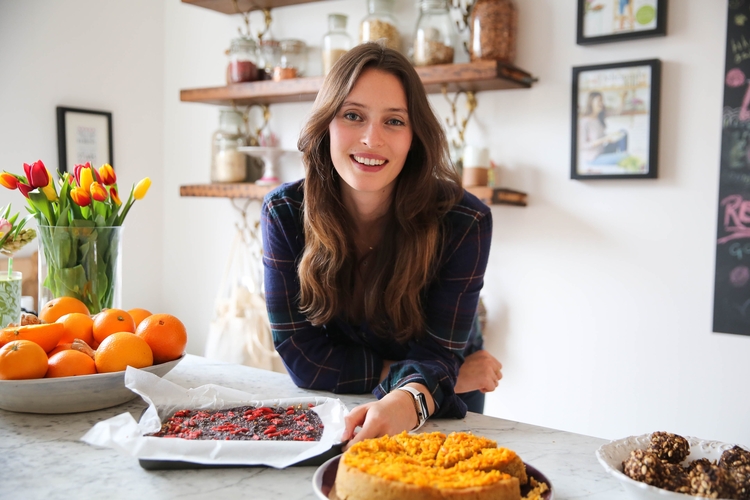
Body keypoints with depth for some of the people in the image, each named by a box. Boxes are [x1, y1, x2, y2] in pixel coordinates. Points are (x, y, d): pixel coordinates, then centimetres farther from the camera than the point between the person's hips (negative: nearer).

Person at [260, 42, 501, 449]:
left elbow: (438, 353, -23)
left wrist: (409, 400, -45)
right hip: (335, 406, 0)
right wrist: (407, 372, -21)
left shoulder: (463, 223, -23)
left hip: (436, 411, 1)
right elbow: (303, 357, -16)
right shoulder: (284, 213, -18)